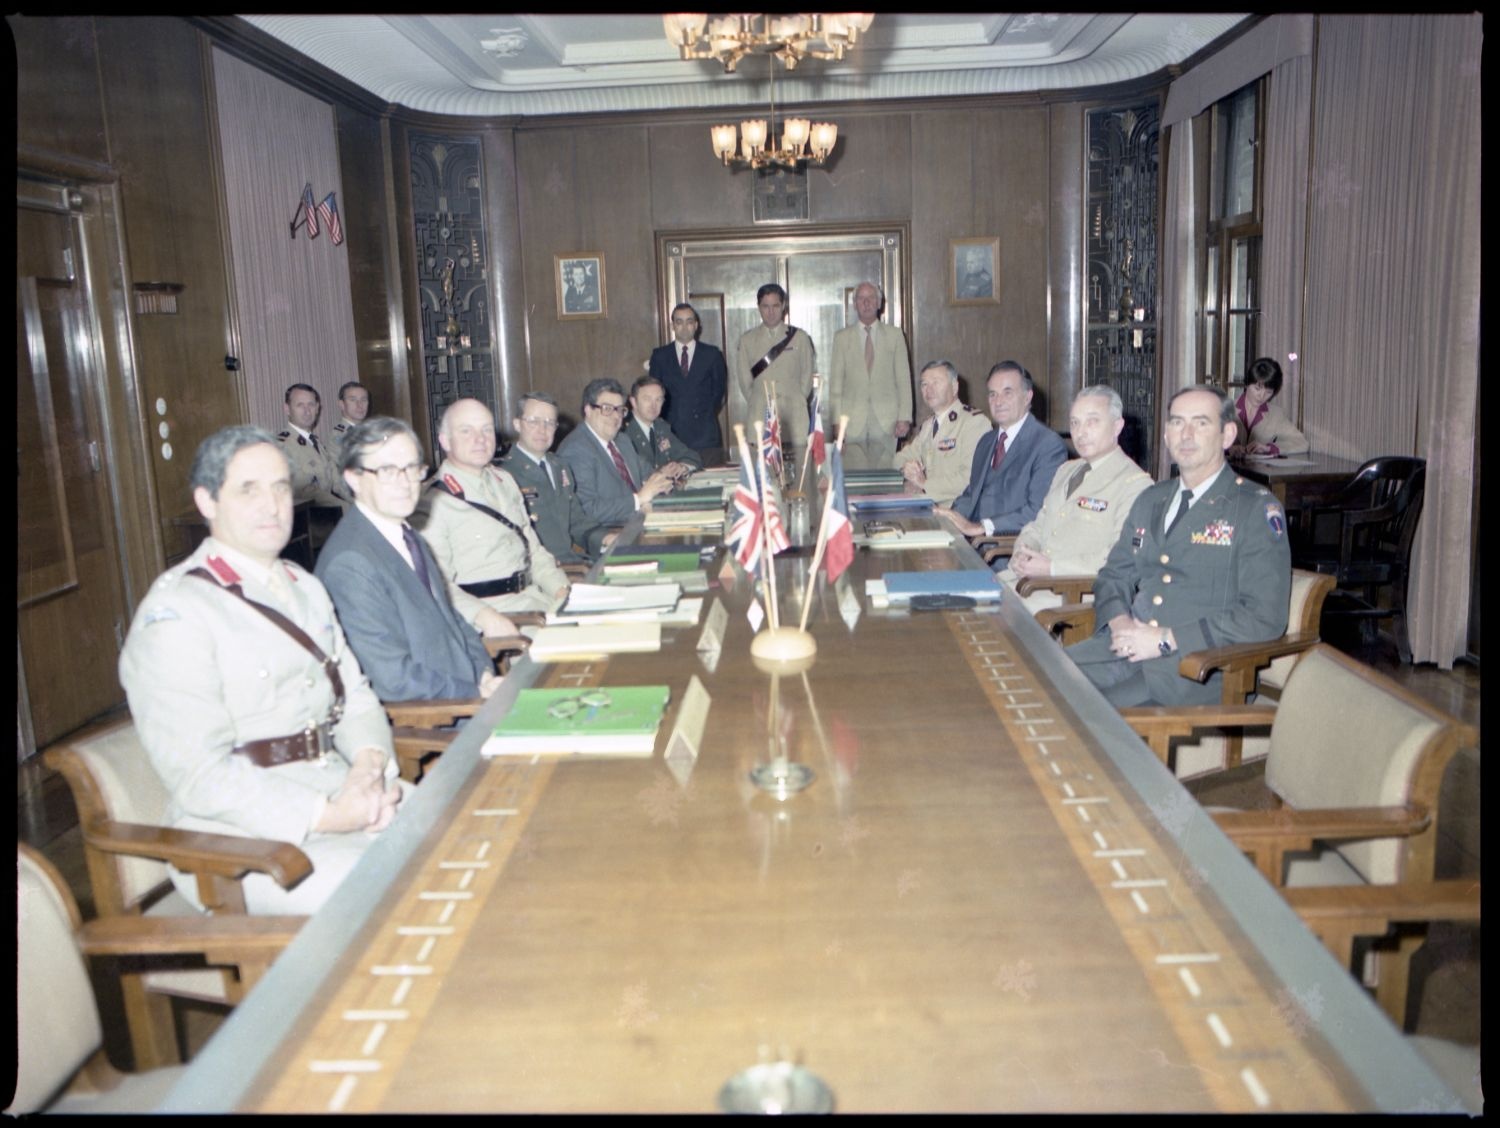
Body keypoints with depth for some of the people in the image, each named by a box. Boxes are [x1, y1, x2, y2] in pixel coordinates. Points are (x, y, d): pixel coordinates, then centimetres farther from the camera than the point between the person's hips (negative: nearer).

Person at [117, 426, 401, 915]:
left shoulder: (305, 587, 17)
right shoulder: (174, 613, -10)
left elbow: (356, 696, 15)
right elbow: (199, 774, -16)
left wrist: (370, 762, -7)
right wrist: (326, 818, -23)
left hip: (345, 798, 7)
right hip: (246, 841, -7)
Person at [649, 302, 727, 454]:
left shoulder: (712, 354, 7)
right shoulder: (659, 356, 8)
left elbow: (719, 388, 12)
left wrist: (707, 415, 5)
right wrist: (662, 422, 3)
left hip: (705, 431, 0)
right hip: (671, 429, 0)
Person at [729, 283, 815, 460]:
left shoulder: (800, 338, 9)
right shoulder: (747, 340, 9)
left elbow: (807, 376, 12)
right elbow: (744, 381, 11)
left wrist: (795, 402, 7)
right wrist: (760, 403, 7)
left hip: (794, 420, 0)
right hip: (760, 420, 0)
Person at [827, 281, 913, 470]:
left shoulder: (895, 335, 10)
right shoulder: (842, 337, 9)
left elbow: (904, 379, 7)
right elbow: (835, 383, 6)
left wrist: (904, 418, -2)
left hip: (886, 422, 0)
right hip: (853, 423, 0)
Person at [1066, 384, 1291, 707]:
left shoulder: (1258, 509, -1)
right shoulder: (1150, 500, 20)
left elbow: (1265, 618, -9)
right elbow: (1114, 576, 24)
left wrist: (1168, 639, -15)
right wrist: (1119, 622, -1)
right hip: (1129, 645, 6)